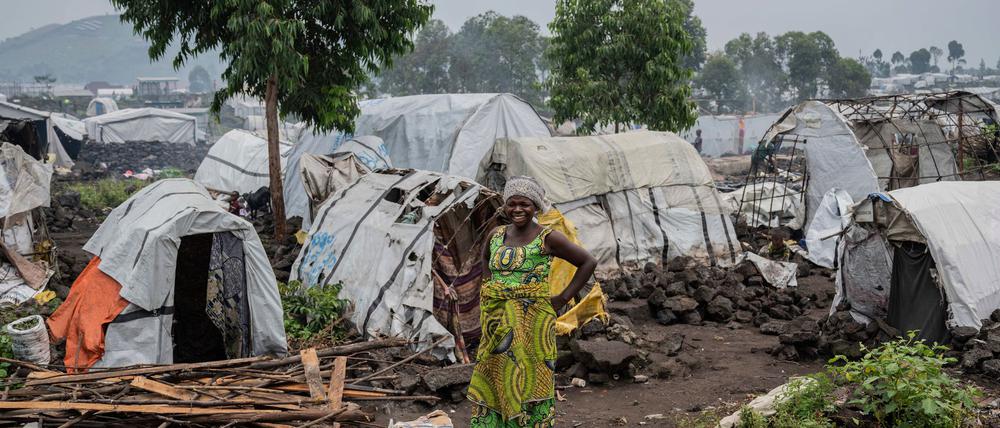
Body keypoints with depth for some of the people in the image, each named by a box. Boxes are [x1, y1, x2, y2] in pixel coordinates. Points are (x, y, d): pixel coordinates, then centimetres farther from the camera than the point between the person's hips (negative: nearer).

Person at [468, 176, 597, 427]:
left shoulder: (548, 238, -7)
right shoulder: (496, 235, 7)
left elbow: (588, 262, -2)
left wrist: (563, 298, -5)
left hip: (532, 323, -5)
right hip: (498, 324, 5)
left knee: (529, 384, 0)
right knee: (493, 383, 7)